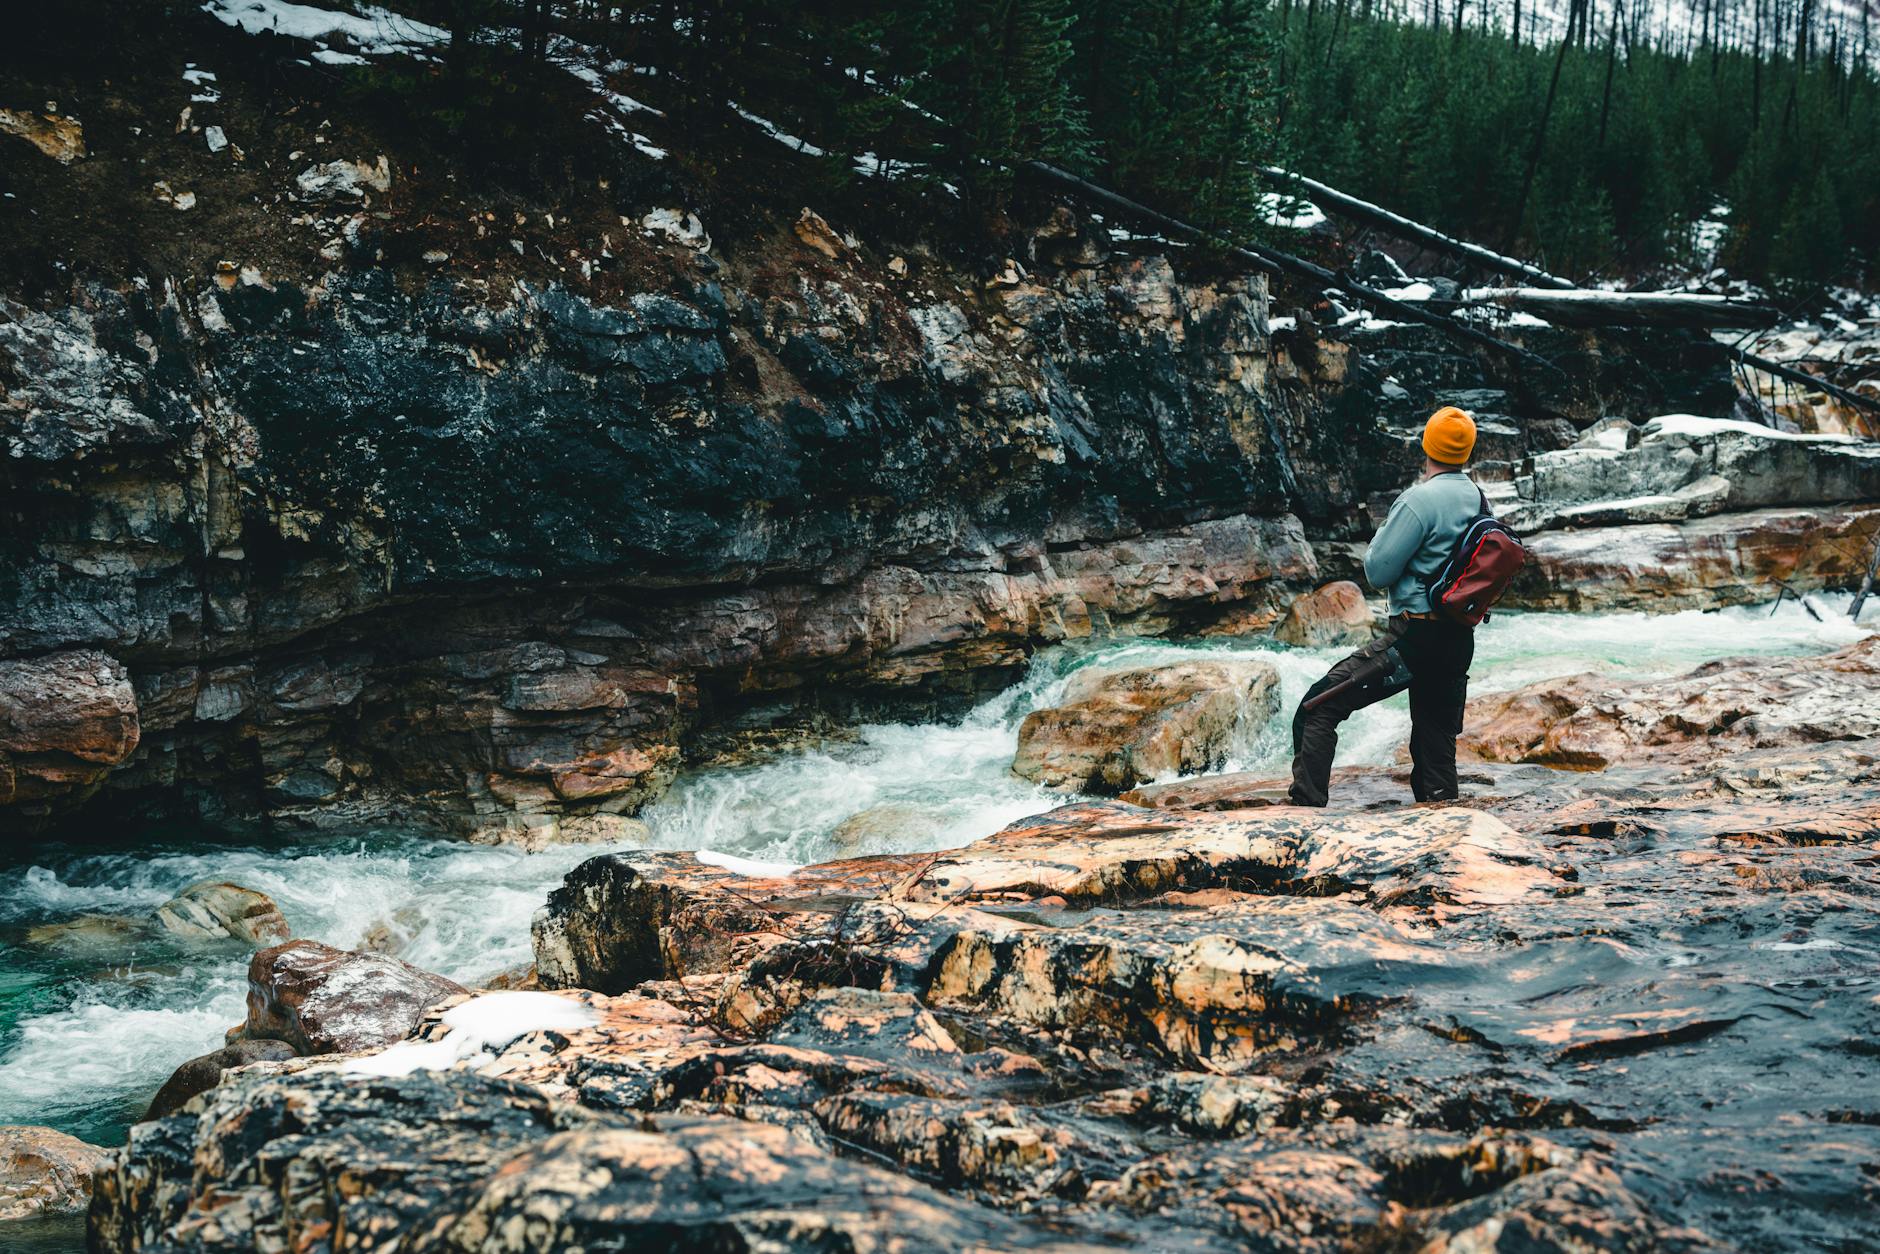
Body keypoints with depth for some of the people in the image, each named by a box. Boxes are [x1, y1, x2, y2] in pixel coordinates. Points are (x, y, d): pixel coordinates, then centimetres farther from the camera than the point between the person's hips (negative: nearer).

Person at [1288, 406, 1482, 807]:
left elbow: (1378, 571, -12)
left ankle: (1306, 807, -12)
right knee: (1437, 740, 16)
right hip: (1459, 641, 8)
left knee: (1317, 709, -6)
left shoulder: (1420, 499, -14)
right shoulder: (1478, 499, 10)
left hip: (1414, 636, -8)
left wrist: (1383, 533, 7)